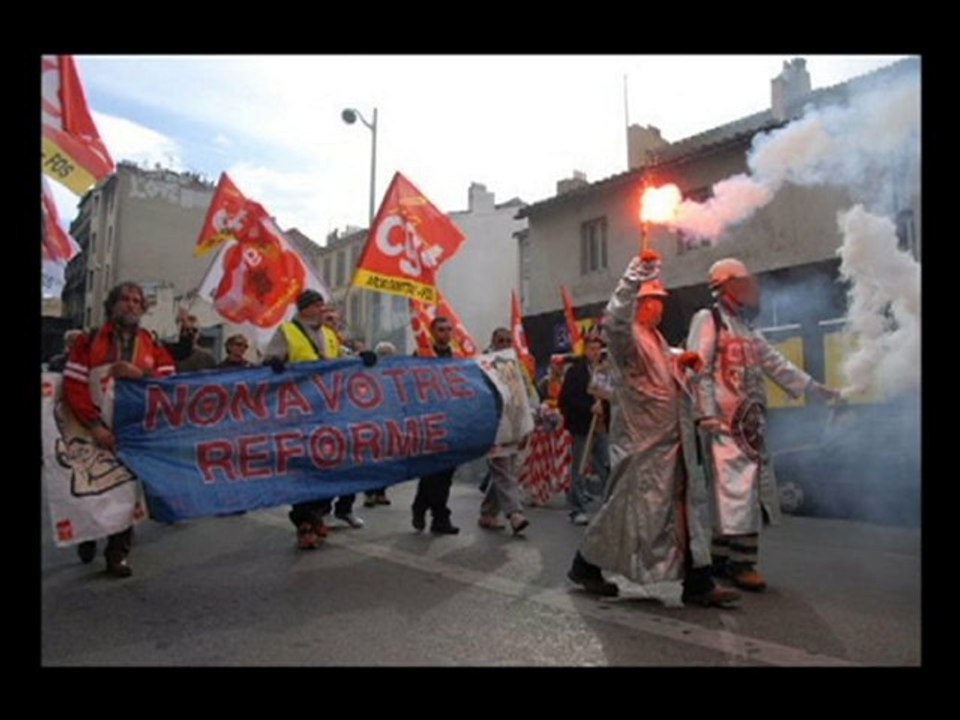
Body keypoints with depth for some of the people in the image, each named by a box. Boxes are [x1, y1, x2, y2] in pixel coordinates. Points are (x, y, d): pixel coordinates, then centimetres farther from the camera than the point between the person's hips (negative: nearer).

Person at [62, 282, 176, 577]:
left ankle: (118, 553, 14)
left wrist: (140, 374, -19)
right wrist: (95, 426, -15)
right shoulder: (88, 341, 2)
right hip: (97, 432, 0)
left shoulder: (153, 346, 6)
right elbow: (73, 387, -7)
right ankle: (87, 537, 39)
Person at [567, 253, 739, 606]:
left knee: (685, 505, 8)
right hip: (641, 438, -9)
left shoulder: (657, 339, 21)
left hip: (672, 439, 9)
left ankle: (697, 582, 15)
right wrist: (635, 277, -40)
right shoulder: (626, 336, -8)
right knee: (629, 505, -1)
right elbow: (615, 317, -32)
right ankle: (586, 564, 16)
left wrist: (681, 364, 14)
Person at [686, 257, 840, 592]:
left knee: (753, 487, 8)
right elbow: (699, 370, -13)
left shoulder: (745, 327, 21)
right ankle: (740, 563, -2)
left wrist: (814, 388, 24)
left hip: (749, 422, 9)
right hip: (724, 421, -9)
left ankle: (722, 556, 17)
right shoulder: (707, 320, -5)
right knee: (736, 488, -10)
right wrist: (706, 413, -20)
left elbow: (775, 363, 25)